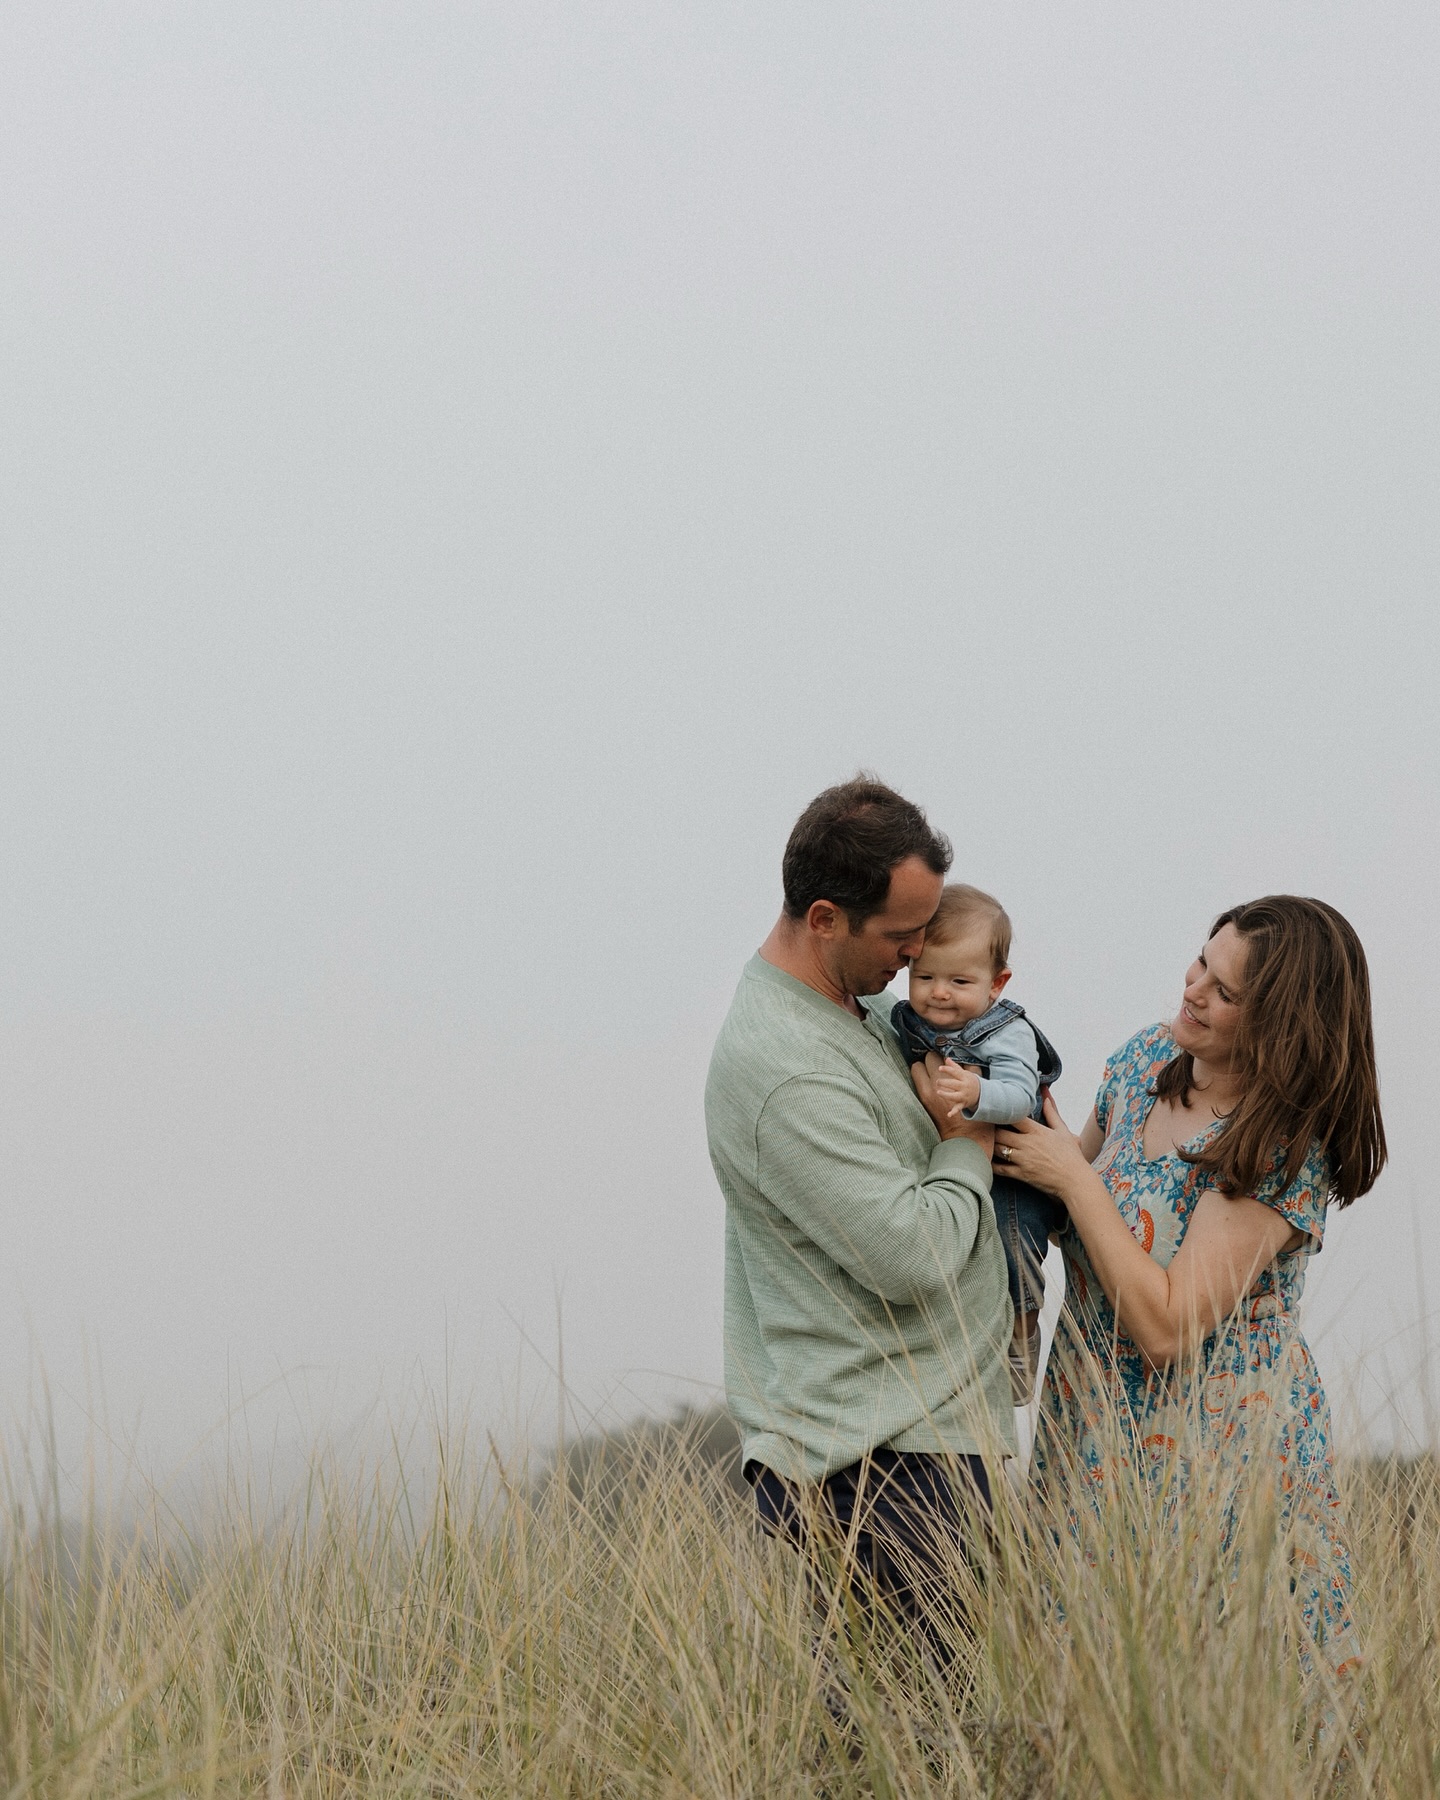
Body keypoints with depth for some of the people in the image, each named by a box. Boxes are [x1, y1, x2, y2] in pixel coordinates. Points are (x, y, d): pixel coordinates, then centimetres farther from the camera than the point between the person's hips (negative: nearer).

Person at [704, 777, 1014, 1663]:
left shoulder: (853, 1008, 13)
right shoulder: (787, 1072, -20)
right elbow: (910, 1253, -22)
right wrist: (968, 1146, -5)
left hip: (923, 1431, 10)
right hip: (876, 1459, -10)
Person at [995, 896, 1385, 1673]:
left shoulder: (1282, 1153, -22)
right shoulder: (1144, 1060, 0)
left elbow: (1166, 1327, -26)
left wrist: (1073, 1177, -21)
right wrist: (1044, 1136, -6)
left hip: (1209, 1449, -7)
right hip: (1095, 1426, 7)